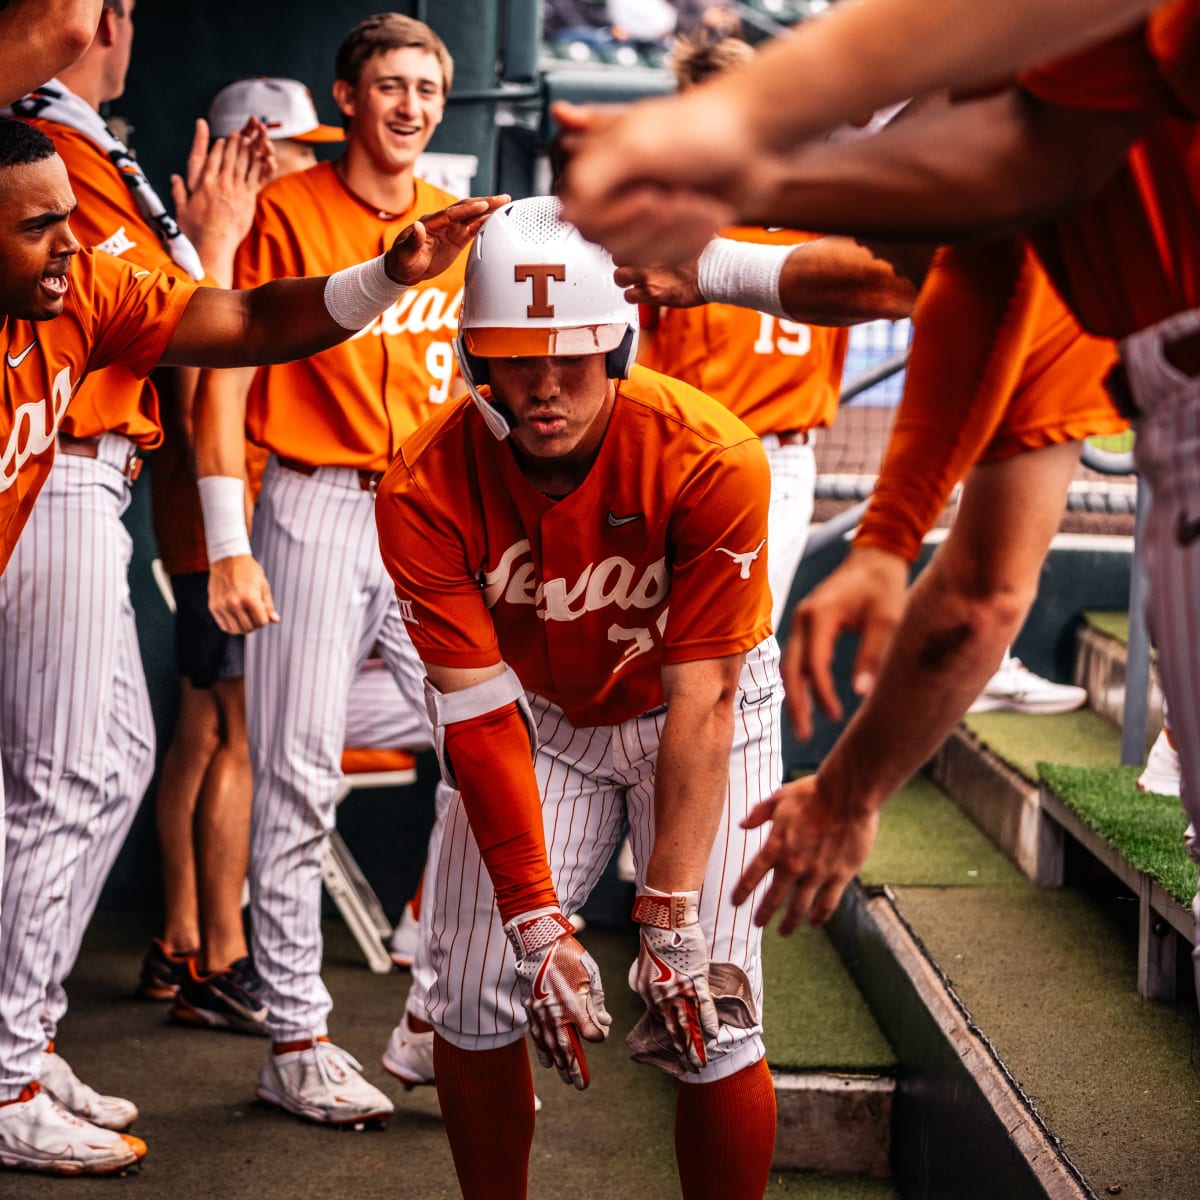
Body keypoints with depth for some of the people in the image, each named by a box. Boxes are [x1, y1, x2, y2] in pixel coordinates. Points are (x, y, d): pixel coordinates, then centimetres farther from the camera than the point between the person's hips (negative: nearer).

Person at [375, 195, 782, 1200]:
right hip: (535, 717, 2)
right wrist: (538, 923, -25)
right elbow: (480, 713, -21)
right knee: (471, 993, -7)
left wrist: (669, 921, -29)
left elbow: (699, 705, -27)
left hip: (698, 713, -2)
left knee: (710, 1019, -12)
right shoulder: (427, 490, -24)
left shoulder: (710, 463, -30)